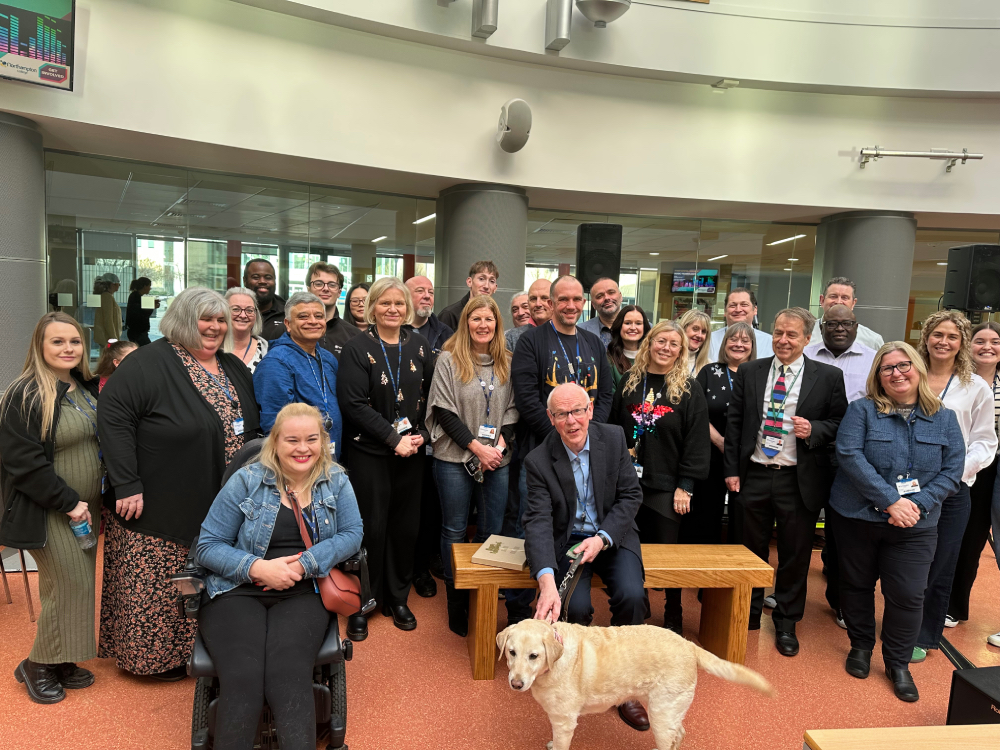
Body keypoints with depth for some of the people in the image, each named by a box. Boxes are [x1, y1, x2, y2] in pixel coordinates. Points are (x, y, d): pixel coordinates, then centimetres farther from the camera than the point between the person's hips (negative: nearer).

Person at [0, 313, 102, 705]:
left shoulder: (88, 389, 9)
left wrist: (91, 501, 10)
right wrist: (69, 501, -18)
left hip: (85, 508, 7)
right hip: (49, 512, -7)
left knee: (73, 586, 12)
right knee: (70, 586, -5)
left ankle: (60, 663, 26)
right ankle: (37, 665, 15)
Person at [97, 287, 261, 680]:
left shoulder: (234, 368, 11)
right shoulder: (148, 363, -12)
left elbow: (251, 426, 20)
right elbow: (114, 418, -19)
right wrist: (127, 485, -22)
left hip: (218, 508, 6)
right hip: (159, 506, -6)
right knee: (156, 587, 5)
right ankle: (153, 653, 24)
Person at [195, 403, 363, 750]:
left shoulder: (336, 481, 10)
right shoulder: (247, 480, 4)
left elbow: (352, 535, 1)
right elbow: (207, 546, 3)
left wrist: (302, 565, -13)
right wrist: (257, 568, -13)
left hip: (303, 595, 1)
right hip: (238, 592, 0)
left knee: (288, 676, -29)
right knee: (242, 679, -28)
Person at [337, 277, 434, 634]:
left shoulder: (420, 346, 7)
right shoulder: (357, 348, -5)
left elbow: (431, 396, 8)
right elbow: (353, 403, -12)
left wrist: (421, 434, -7)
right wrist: (393, 438, -15)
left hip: (412, 451, 4)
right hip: (369, 452, -3)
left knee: (406, 525, 9)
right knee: (371, 527, 1)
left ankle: (397, 598, 27)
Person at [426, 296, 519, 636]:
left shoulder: (507, 362, 7)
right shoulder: (449, 360, -3)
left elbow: (512, 408, 9)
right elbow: (444, 411, -8)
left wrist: (501, 444, -7)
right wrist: (476, 447, -13)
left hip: (497, 460, 3)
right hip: (455, 458, -3)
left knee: (492, 531, 8)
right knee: (455, 531, 7)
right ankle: (457, 605, 20)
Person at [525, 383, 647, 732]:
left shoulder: (614, 437, -8)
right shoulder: (539, 461, -15)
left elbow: (631, 495, -4)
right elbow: (539, 522, -23)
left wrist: (601, 539, -18)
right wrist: (546, 580, -39)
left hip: (611, 536, 2)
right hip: (566, 540, -1)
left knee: (632, 596, -24)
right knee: (575, 606, -26)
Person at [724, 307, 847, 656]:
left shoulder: (829, 377, -1)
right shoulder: (749, 372, 4)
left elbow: (840, 424, 3)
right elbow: (734, 422, 5)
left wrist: (814, 430, -18)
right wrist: (732, 469, 0)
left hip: (800, 480, -1)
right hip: (754, 474, 2)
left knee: (795, 554, 9)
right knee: (751, 550, 14)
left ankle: (786, 622, 28)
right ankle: (749, 614, 32)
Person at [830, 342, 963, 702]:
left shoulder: (944, 419, 4)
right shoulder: (862, 411, -4)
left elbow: (952, 470, 1)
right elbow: (849, 456, -15)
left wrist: (918, 505, -14)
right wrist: (891, 501, -20)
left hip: (915, 527, 1)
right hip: (857, 519, -1)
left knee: (907, 595, 0)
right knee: (857, 585, 13)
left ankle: (898, 663, 21)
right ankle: (861, 646, 35)